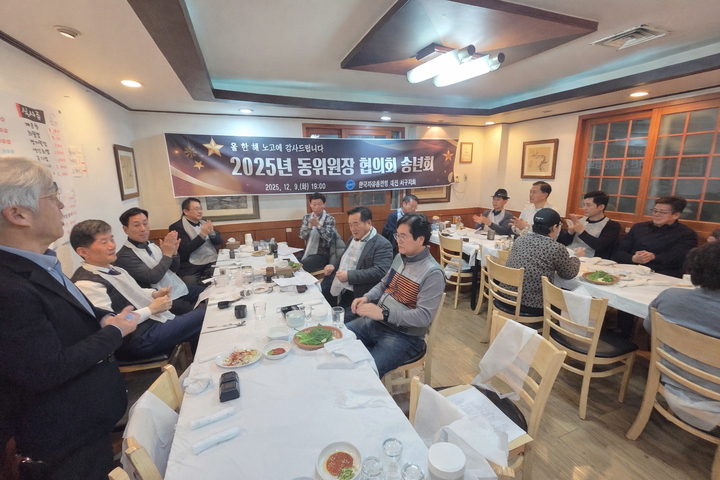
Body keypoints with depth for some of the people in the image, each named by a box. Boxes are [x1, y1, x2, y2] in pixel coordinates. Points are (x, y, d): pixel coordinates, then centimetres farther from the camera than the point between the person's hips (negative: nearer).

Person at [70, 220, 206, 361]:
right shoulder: (86, 283, -17)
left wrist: (155, 294, 2)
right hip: (140, 340, -9)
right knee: (205, 314, -8)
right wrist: (152, 309, -18)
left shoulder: (112, 269, 11)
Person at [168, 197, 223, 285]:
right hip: (190, 269, -4)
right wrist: (202, 234, -20)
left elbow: (219, 241, 11)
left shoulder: (204, 223, 13)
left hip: (211, 264, 4)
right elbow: (185, 249, -13)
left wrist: (212, 232, -10)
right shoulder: (177, 227, -3)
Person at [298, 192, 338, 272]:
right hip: (307, 252, 4)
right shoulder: (306, 217, 8)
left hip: (322, 254, -4)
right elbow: (302, 235, -2)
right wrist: (310, 226, -20)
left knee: (302, 265, -24)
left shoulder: (330, 219, -3)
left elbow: (329, 238, -15)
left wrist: (318, 225, -24)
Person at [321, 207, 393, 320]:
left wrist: (349, 276, -22)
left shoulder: (383, 245, -9)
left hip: (356, 295, -8)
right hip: (335, 288, 8)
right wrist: (333, 266, 7)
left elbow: (380, 272, -20)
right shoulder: (352, 239, 18)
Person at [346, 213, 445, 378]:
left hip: (404, 336, -7)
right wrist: (366, 298, -3)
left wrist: (383, 313, -29)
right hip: (375, 323, 8)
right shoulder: (400, 258, 5)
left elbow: (424, 316, -24)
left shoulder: (432, 273, -19)